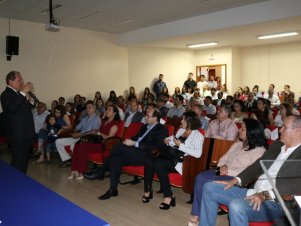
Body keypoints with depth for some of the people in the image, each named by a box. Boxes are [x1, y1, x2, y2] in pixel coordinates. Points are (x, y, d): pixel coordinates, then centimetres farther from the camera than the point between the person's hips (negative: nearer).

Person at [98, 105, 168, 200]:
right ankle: (113, 189, -18)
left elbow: (154, 147, -13)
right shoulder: (145, 126, 25)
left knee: (118, 146, -24)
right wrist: (129, 141, 0)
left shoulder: (162, 130, -1)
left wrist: (134, 143, -16)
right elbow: (136, 138, 26)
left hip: (145, 156, -8)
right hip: (134, 151, 8)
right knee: (116, 159, -23)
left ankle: (101, 171, -11)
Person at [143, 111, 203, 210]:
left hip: (183, 161, -7)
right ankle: (148, 190, -7)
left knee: (159, 164, -31)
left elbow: (198, 153, -19)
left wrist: (180, 145, -18)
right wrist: (168, 141, 6)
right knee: (149, 159, -18)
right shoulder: (181, 130, 19)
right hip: (171, 156, 7)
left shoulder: (197, 135, -4)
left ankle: (168, 196, -20)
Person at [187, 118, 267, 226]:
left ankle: (198, 217, -8)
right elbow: (224, 158, 17)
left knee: (209, 183, -26)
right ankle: (195, 215, -16)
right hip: (225, 173, 8)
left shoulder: (259, 151, -9)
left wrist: (229, 171, -18)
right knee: (200, 177, -18)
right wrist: (223, 166, -6)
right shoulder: (238, 144, 16)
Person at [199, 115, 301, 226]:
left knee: (236, 205, -35)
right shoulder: (277, 145, 14)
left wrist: (266, 195, -27)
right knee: (209, 188, 2)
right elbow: (258, 165, 18)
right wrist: (235, 180, 6)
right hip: (253, 192, 8)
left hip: (274, 201, -8)